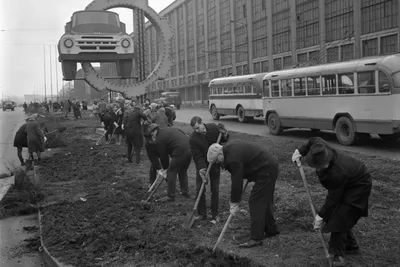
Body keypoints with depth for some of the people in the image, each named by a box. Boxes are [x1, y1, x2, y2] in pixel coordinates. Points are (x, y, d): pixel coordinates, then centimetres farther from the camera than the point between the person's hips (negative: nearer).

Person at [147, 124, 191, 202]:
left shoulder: (159, 139, -1)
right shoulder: (168, 129, 23)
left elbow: (163, 155, 2)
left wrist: (165, 168, 18)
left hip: (180, 152, -9)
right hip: (189, 150, 9)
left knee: (171, 172, 2)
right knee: (183, 171, 24)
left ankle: (170, 196, 5)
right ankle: (185, 192, 32)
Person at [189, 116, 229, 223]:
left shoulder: (214, 128, -16)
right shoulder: (193, 138, -23)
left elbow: (224, 141, 2)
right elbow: (198, 157, -24)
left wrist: (224, 135, -21)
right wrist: (202, 171, -33)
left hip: (215, 163, 1)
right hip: (202, 164, -1)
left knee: (215, 189, 2)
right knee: (199, 189, -2)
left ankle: (215, 214, 13)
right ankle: (201, 214, 11)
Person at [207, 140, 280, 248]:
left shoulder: (234, 159, -24)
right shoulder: (229, 147, 6)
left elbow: (237, 182, -19)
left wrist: (234, 204, -10)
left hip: (266, 170, -10)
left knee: (256, 202, -8)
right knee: (265, 200, 20)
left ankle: (256, 238, -5)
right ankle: (271, 229, 34)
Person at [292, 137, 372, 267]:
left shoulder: (337, 173, -42)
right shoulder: (321, 148, -24)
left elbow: (332, 199, -30)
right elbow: (314, 140, 2)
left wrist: (321, 216, -20)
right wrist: (300, 151, -6)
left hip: (358, 187, -9)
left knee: (339, 217, -15)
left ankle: (338, 255, -7)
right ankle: (351, 245, 26)